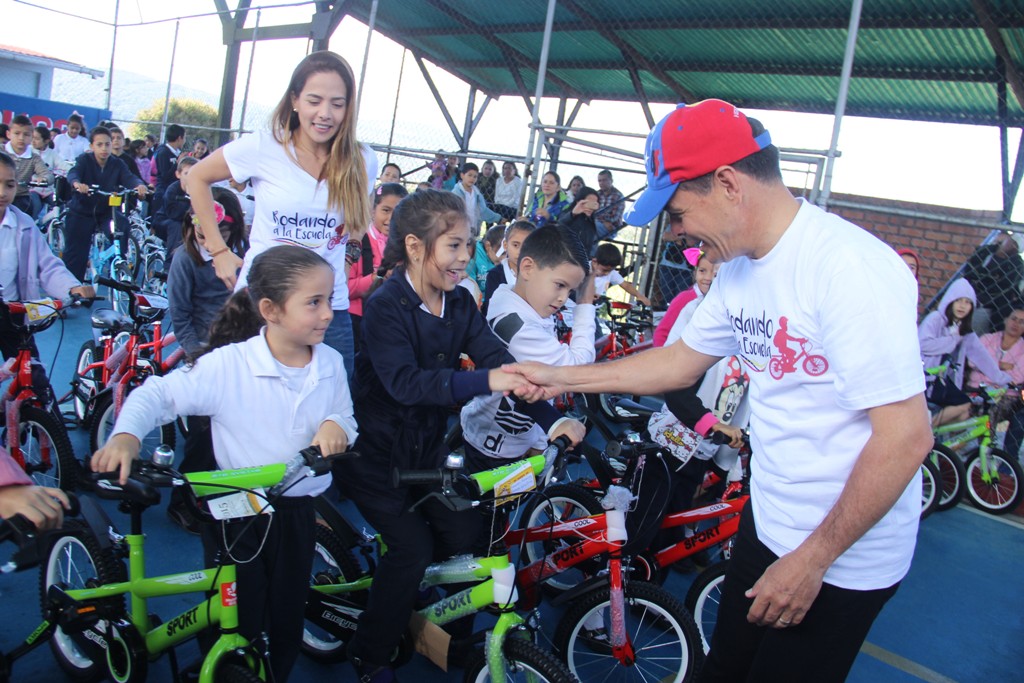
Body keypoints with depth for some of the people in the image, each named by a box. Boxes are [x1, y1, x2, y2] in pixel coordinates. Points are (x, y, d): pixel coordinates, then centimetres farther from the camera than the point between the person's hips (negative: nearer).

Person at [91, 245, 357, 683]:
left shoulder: (330, 363, -5)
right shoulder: (227, 365, -19)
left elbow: (346, 418, 5)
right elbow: (157, 395, -11)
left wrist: (337, 425, -18)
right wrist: (125, 436, -28)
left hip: (297, 511, 4)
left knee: (287, 626, 19)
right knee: (236, 629, 9)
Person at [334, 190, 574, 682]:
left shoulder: (460, 304, -3)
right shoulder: (385, 306, -21)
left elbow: (499, 360, -12)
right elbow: (405, 382, -35)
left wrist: (552, 419, -24)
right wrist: (484, 381, -46)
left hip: (427, 446, 6)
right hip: (376, 451, -6)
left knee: (466, 535, -1)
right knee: (413, 546, -12)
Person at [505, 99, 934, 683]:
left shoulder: (850, 268, -26)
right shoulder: (740, 269, 1)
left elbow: (907, 435, -27)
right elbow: (682, 361, 13)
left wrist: (812, 558, -21)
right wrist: (562, 378, 11)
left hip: (843, 557, -7)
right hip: (769, 525, 8)